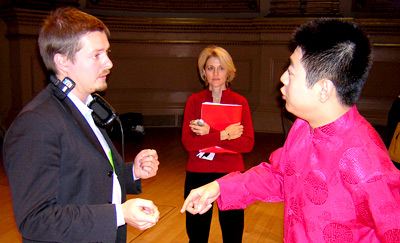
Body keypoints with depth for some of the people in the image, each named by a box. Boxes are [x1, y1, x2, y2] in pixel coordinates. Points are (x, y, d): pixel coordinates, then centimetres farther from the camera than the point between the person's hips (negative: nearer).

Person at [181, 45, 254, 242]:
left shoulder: (240, 102, -1)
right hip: (198, 174, 1)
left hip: (231, 174, 0)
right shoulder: (194, 101, 1)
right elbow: (187, 141, -11)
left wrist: (209, 134, -19)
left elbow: (248, 143, -10)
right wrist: (224, 135, -19)